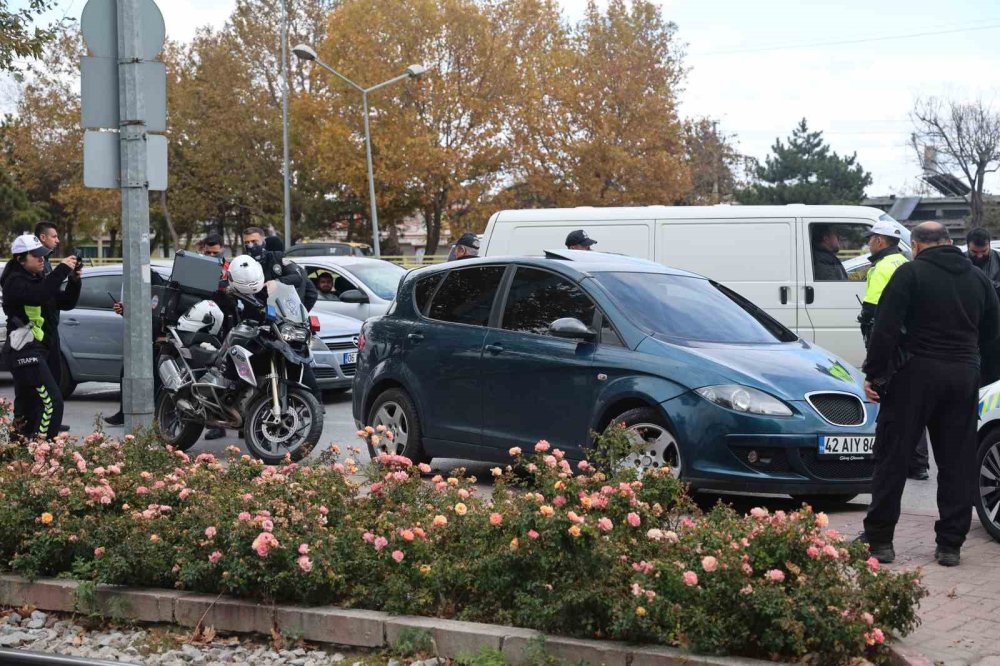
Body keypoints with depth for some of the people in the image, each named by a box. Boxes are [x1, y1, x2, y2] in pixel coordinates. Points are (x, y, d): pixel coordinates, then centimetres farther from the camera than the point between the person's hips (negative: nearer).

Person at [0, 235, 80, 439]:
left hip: (36, 351, 10)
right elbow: (38, 296, -31)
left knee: (29, 408, 14)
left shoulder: (39, 279, 18)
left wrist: (74, 281, -2)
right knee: (52, 402, -18)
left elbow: (66, 303, 16)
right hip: (24, 352, -10)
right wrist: (62, 269, -27)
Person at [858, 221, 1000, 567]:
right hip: (964, 376, 5)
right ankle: (950, 545, 9)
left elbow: (885, 328, -13)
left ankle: (878, 539, 4)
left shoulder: (910, 273, -5)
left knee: (893, 457, 3)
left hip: (917, 373, -4)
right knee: (957, 461, 9)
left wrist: (873, 373, -9)